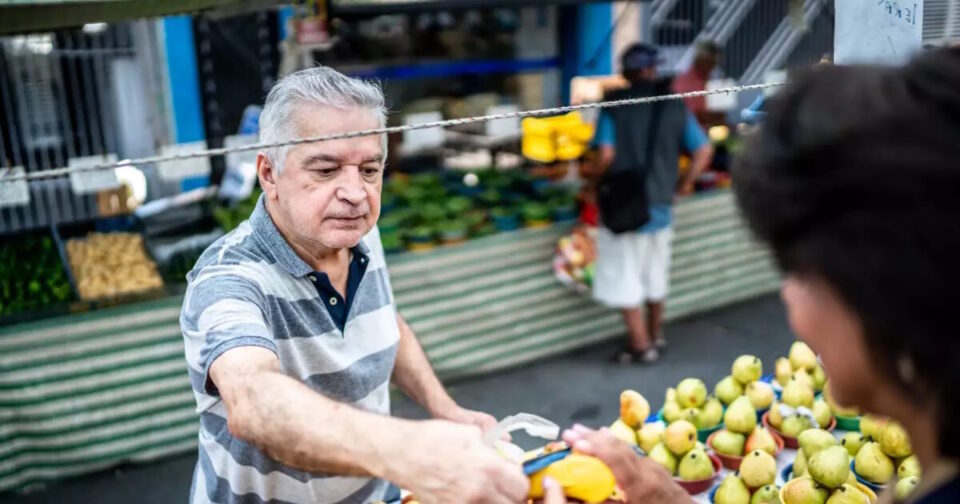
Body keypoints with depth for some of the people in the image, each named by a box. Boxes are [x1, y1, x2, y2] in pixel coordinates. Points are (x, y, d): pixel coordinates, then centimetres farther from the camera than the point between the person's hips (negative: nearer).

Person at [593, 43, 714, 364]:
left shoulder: (615, 105, -10)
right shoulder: (674, 106, 2)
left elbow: (606, 154, -18)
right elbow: (704, 150, -1)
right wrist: (685, 183, 12)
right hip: (660, 204, 5)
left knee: (625, 278, 6)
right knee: (655, 274, 21)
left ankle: (642, 346, 12)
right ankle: (655, 335, 36)